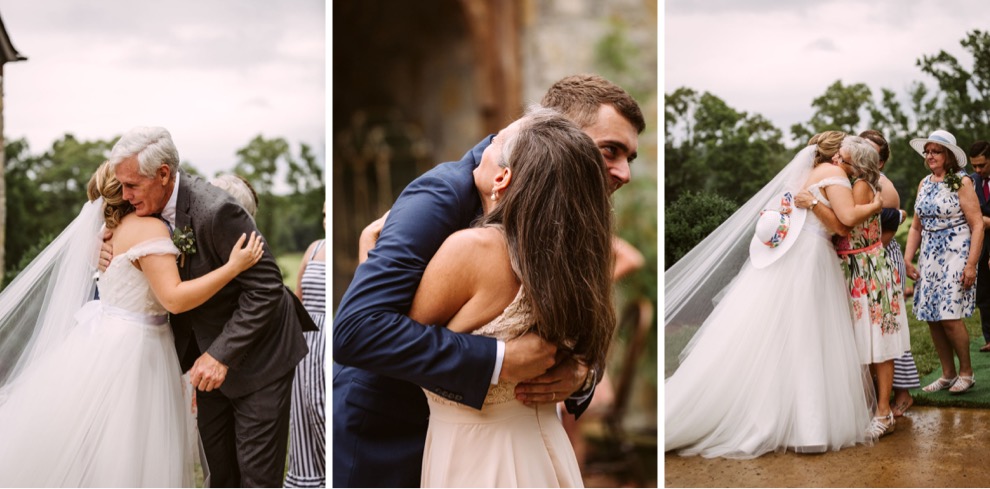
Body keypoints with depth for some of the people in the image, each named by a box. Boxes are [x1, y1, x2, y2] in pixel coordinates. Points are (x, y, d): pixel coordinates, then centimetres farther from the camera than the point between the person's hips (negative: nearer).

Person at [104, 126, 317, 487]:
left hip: (257, 350, -8)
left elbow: (265, 287, -26)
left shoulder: (215, 210, -30)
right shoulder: (154, 206, -6)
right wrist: (114, 259, -13)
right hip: (210, 347, 8)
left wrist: (222, 354, -27)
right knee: (217, 459, 16)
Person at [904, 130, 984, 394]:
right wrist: (908, 259, 6)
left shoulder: (961, 182, -6)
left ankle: (966, 372, 7)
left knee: (950, 317, -11)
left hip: (955, 255, -6)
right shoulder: (924, 184, 11)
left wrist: (971, 264, -17)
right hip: (929, 258, 6)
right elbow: (916, 227, 16)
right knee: (932, 318, 4)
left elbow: (977, 225, -10)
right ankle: (948, 374, 16)